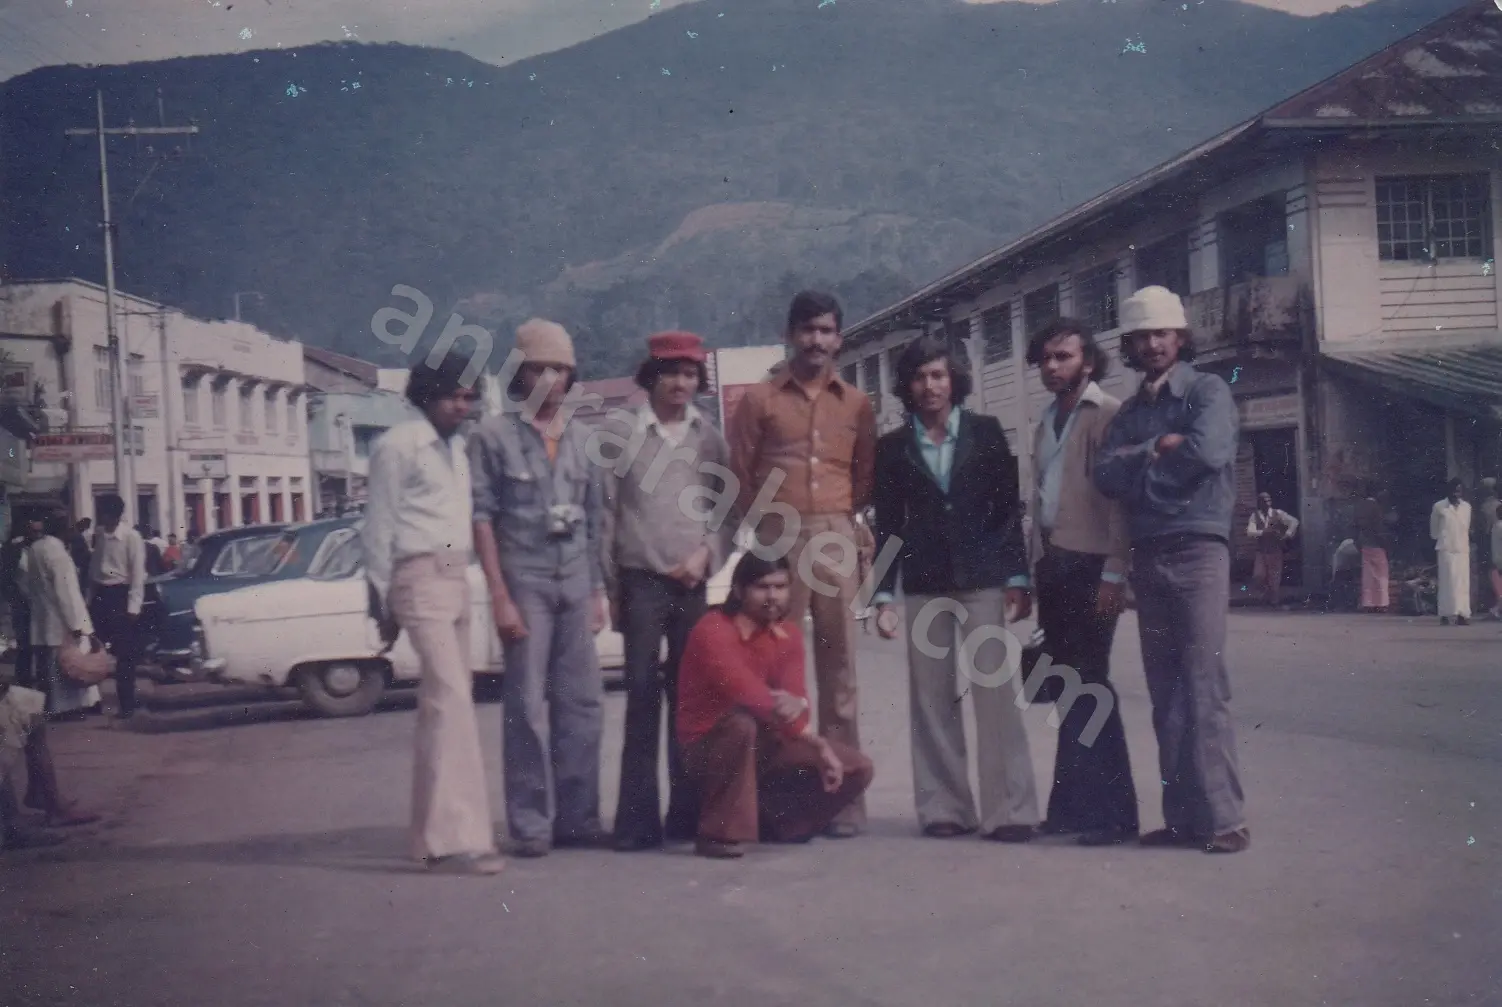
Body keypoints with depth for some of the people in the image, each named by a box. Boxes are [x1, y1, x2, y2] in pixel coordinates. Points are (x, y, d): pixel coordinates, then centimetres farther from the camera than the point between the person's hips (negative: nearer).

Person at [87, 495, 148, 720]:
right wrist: (90, 598, 7)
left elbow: (138, 574, -12)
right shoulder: (99, 535, 6)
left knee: (124, 653, -1)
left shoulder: (131, 537, -11)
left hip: (120, 595, -5)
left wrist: (133, 606, -16)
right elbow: (93, 568, 11)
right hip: (99, 594, 5)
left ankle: (127, 704, 6)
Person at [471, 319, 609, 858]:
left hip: (577, 583, 4)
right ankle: (530, 824, 4)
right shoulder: (493, 435, 0)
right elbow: (481, 516, -4)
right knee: (527, 706, -3)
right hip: (524, 580, -4)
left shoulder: (583, 438, 13)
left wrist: (598, 591, 11)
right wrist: (500, 596, -10)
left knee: (582, 703, 3)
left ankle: (577, 816, 12)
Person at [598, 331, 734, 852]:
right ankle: (638, 818, 0)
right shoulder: (619, 430, 1)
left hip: (694, 583, 3)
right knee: (642, 696, -4)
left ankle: (687, 811, 14)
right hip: (641, 579, -3)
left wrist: (707, 553, -5)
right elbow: (605, 511, 1)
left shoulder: (710, 436, 9)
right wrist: (609, 585, -2)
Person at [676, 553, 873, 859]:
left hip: (763, 744, 7)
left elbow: (795, 697, -10)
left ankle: (768, 819, 11)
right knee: (742, 722, -41)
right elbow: (746, 693, -31)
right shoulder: (712, 630, -20)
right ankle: (721, 833, -24)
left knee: (856, 768, -5)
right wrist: (817, 742, -34)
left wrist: (797, 704, -38)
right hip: (709, 747, -7)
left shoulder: (789, 636, 3)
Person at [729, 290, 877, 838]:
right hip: (777, 543, -1)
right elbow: (740, 472, 5)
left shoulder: (856, 404, 13)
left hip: (836, 541, 2)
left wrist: (842, 518, 7)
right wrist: (765, 524, 4)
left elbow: (866, 474, 16)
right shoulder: (760, 399, 6)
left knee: (839, 664, 2)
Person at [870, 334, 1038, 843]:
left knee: (996, 694, -5)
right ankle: (944, 808, 9)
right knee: (932, 700, 3)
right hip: (923, 585, 2)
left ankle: (1008, 810, -2)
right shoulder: (893, 447, 9)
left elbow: (1008, 508, 5)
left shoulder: (985, 432, 6)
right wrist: (883, 595, 3)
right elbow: (887, 526, 9)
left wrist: (1017, 578, -1)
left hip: (982, 578, -1)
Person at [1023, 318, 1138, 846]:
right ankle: (1074, 803, 14)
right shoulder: (1048, 422, 19)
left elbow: (1119, 496, -12)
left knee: (1088, 683, -9)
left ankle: (1110, 810, -4)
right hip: (1053, 564, 8)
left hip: (1090, 565, -8)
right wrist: (1035, 569, 13)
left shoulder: (1107, 415, -5)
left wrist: (1114, 572, -18)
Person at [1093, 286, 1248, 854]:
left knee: (1204, 687, -10)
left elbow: (1207, 451, -17)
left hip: (1198, 549, -6)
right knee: (1165, 693, 6)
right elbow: (1107, 475, 3)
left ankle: (1221, 816, -8)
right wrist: (1158, 450, -11)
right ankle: (1182, 814, 11)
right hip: (1147, 556, 6)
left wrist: (1139, 467, -4)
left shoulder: (1208, 391, 2)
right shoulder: (1130, 411, 18)